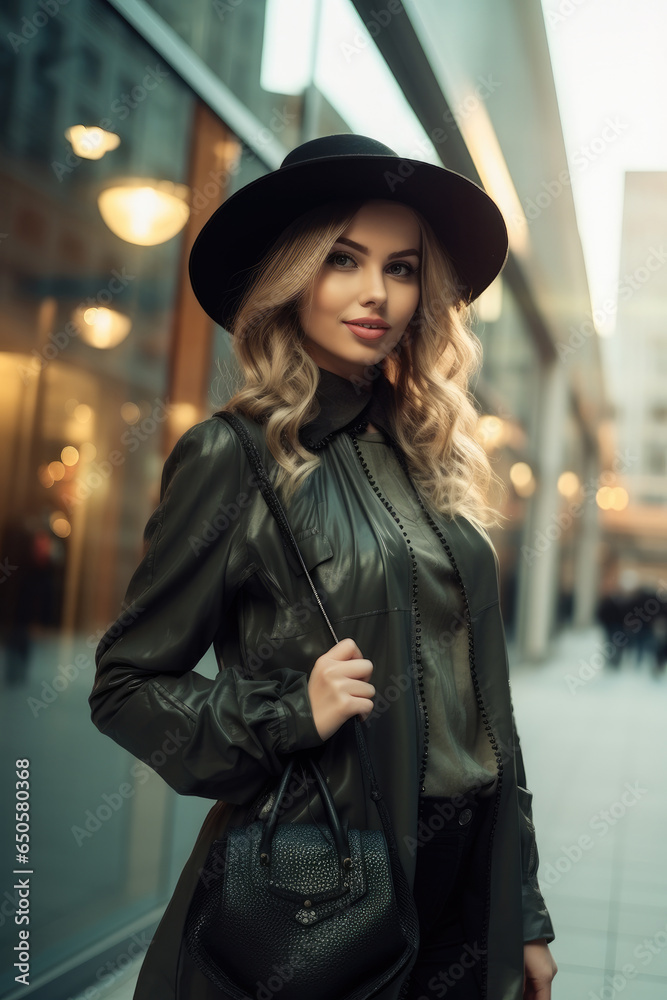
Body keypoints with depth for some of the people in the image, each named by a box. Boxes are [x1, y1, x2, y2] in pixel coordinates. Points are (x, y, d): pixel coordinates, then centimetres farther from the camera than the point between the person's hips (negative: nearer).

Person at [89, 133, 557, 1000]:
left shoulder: (427, 460, 6)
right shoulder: (232, 457, -11)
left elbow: (483, 697, 8)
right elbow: (126, 684, -6)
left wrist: (525, 912, 10)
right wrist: (292, 712, -21)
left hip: (469, 882, 5)